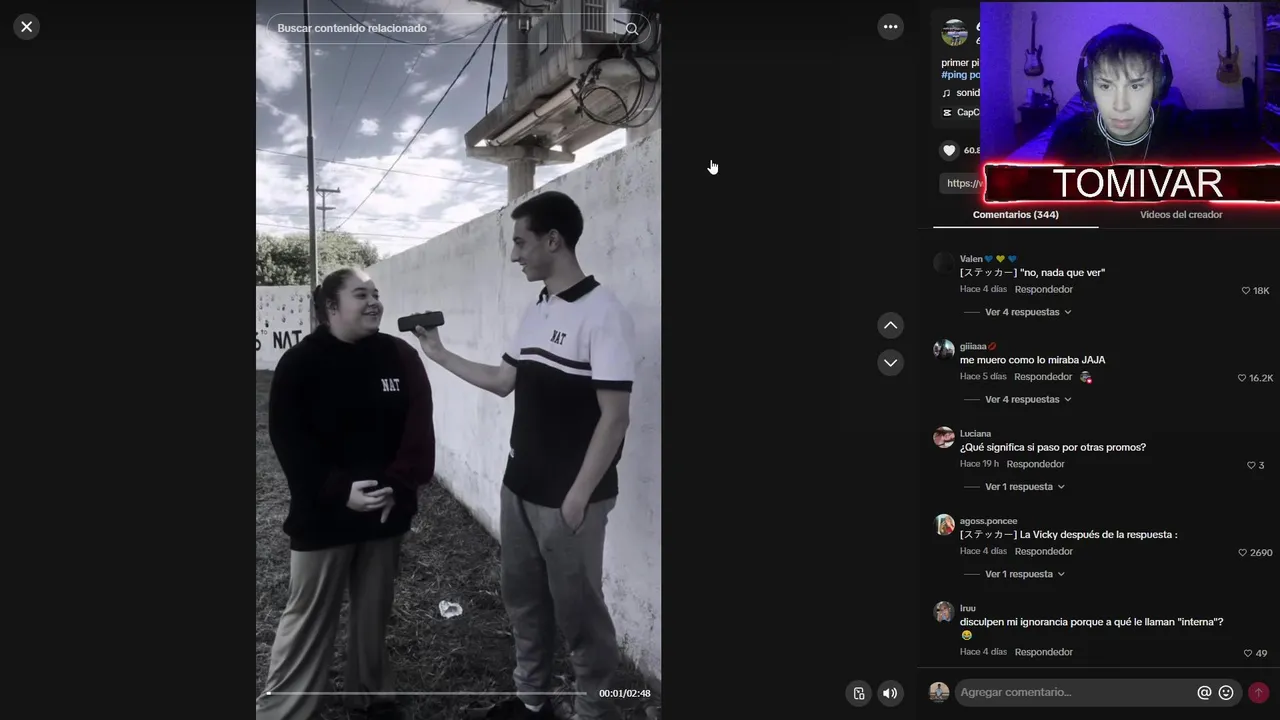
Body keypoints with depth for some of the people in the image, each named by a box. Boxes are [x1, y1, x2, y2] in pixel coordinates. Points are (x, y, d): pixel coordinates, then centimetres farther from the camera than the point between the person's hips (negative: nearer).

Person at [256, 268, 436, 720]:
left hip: (386, 511, 3)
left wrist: (399, 486, -15)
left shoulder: (401, 356, 0)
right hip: (322, 516, -3)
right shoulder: (300, 363, -7)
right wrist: (340, 491, -20)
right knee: (309, 619, 5)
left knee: (374, 612, 15)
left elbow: (419, 428, -3)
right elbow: (288, 440, -11)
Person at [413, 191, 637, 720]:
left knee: (577, 610, 5)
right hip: (519, 488, 8)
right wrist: (439, 355, 16)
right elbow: (503, 381, 19)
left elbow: (614, 417, -19)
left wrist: (578, 496, -18)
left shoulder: (603, 314, -17)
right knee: (522, 598, 18)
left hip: (570, 501, -8)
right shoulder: (534, 312, 8)